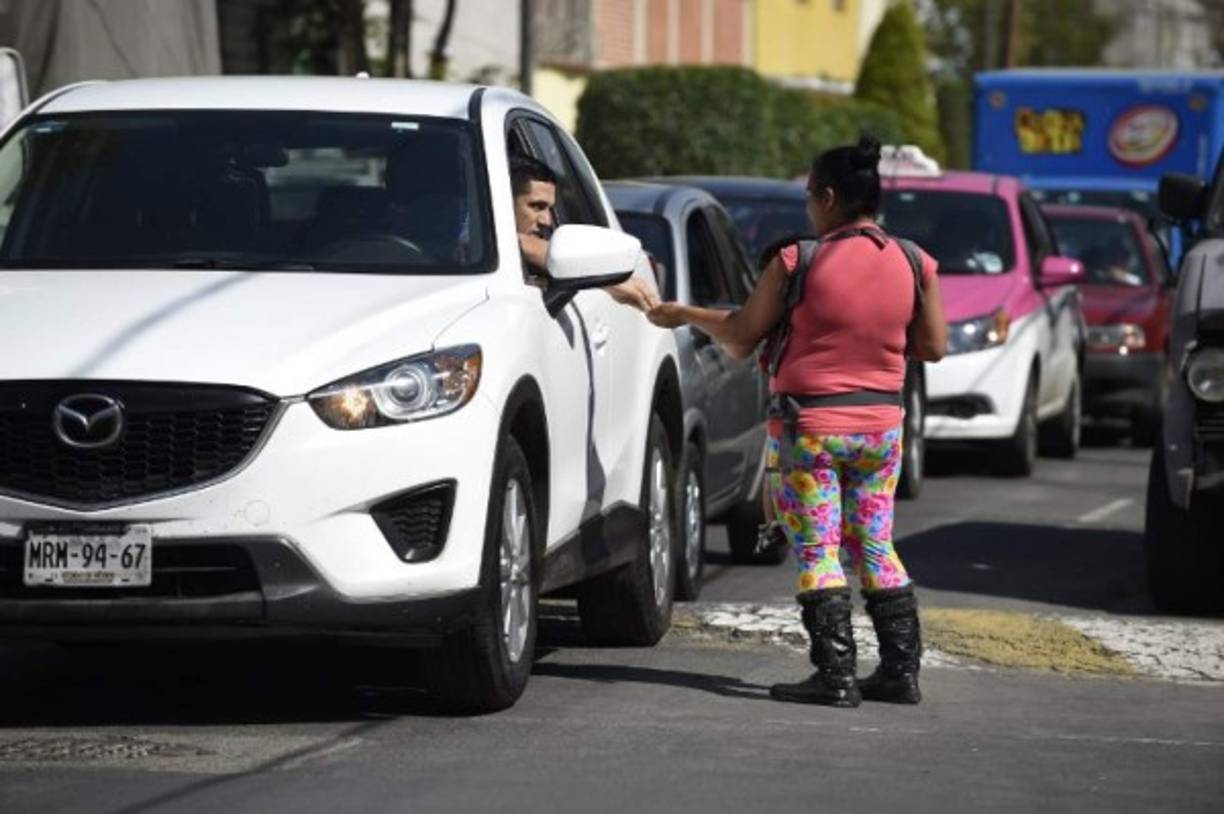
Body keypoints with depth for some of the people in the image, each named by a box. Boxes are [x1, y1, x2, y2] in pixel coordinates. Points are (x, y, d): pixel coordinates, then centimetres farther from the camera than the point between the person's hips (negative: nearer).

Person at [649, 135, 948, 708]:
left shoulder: (798, 262, -13)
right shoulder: (914, 264, -2)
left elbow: (739, 338, -5)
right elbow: (933, 346, 5)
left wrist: (684, 315, 11)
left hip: (810, 426, -5)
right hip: (881, 424, 5)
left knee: (817, 550, 1)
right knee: (875, 547, 14)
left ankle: (836, 675, -4)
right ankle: (901, 670, 13)